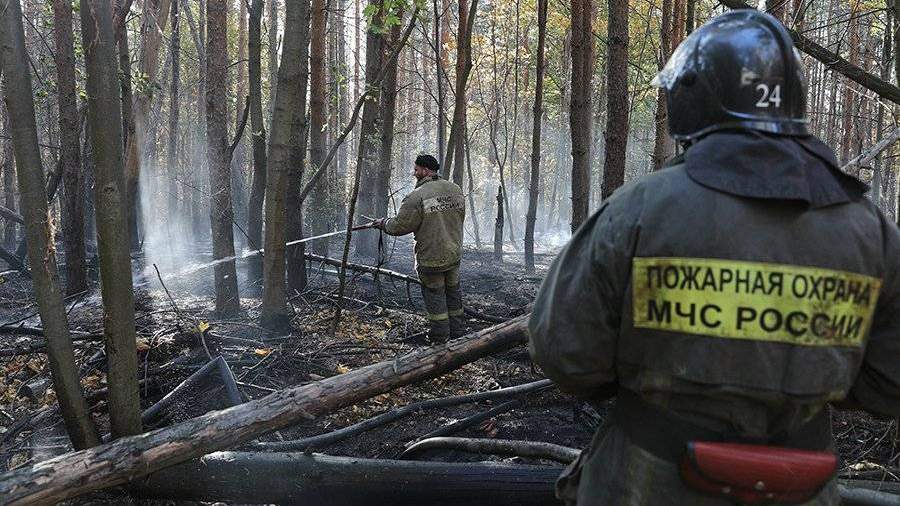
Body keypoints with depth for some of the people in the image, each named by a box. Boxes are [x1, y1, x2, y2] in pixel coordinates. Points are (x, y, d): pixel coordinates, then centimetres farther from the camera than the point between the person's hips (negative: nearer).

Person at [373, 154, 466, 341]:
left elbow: (399, 226, -15)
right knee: (453, 291, 19)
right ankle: (458, 330, 29)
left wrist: (384, 224, 5)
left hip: (431, 258, -6)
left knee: (434, 294, 9)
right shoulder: (455, 190, 3)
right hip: (454, 254, 6)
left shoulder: (416, 196, -19)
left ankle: (440, 335, 16)